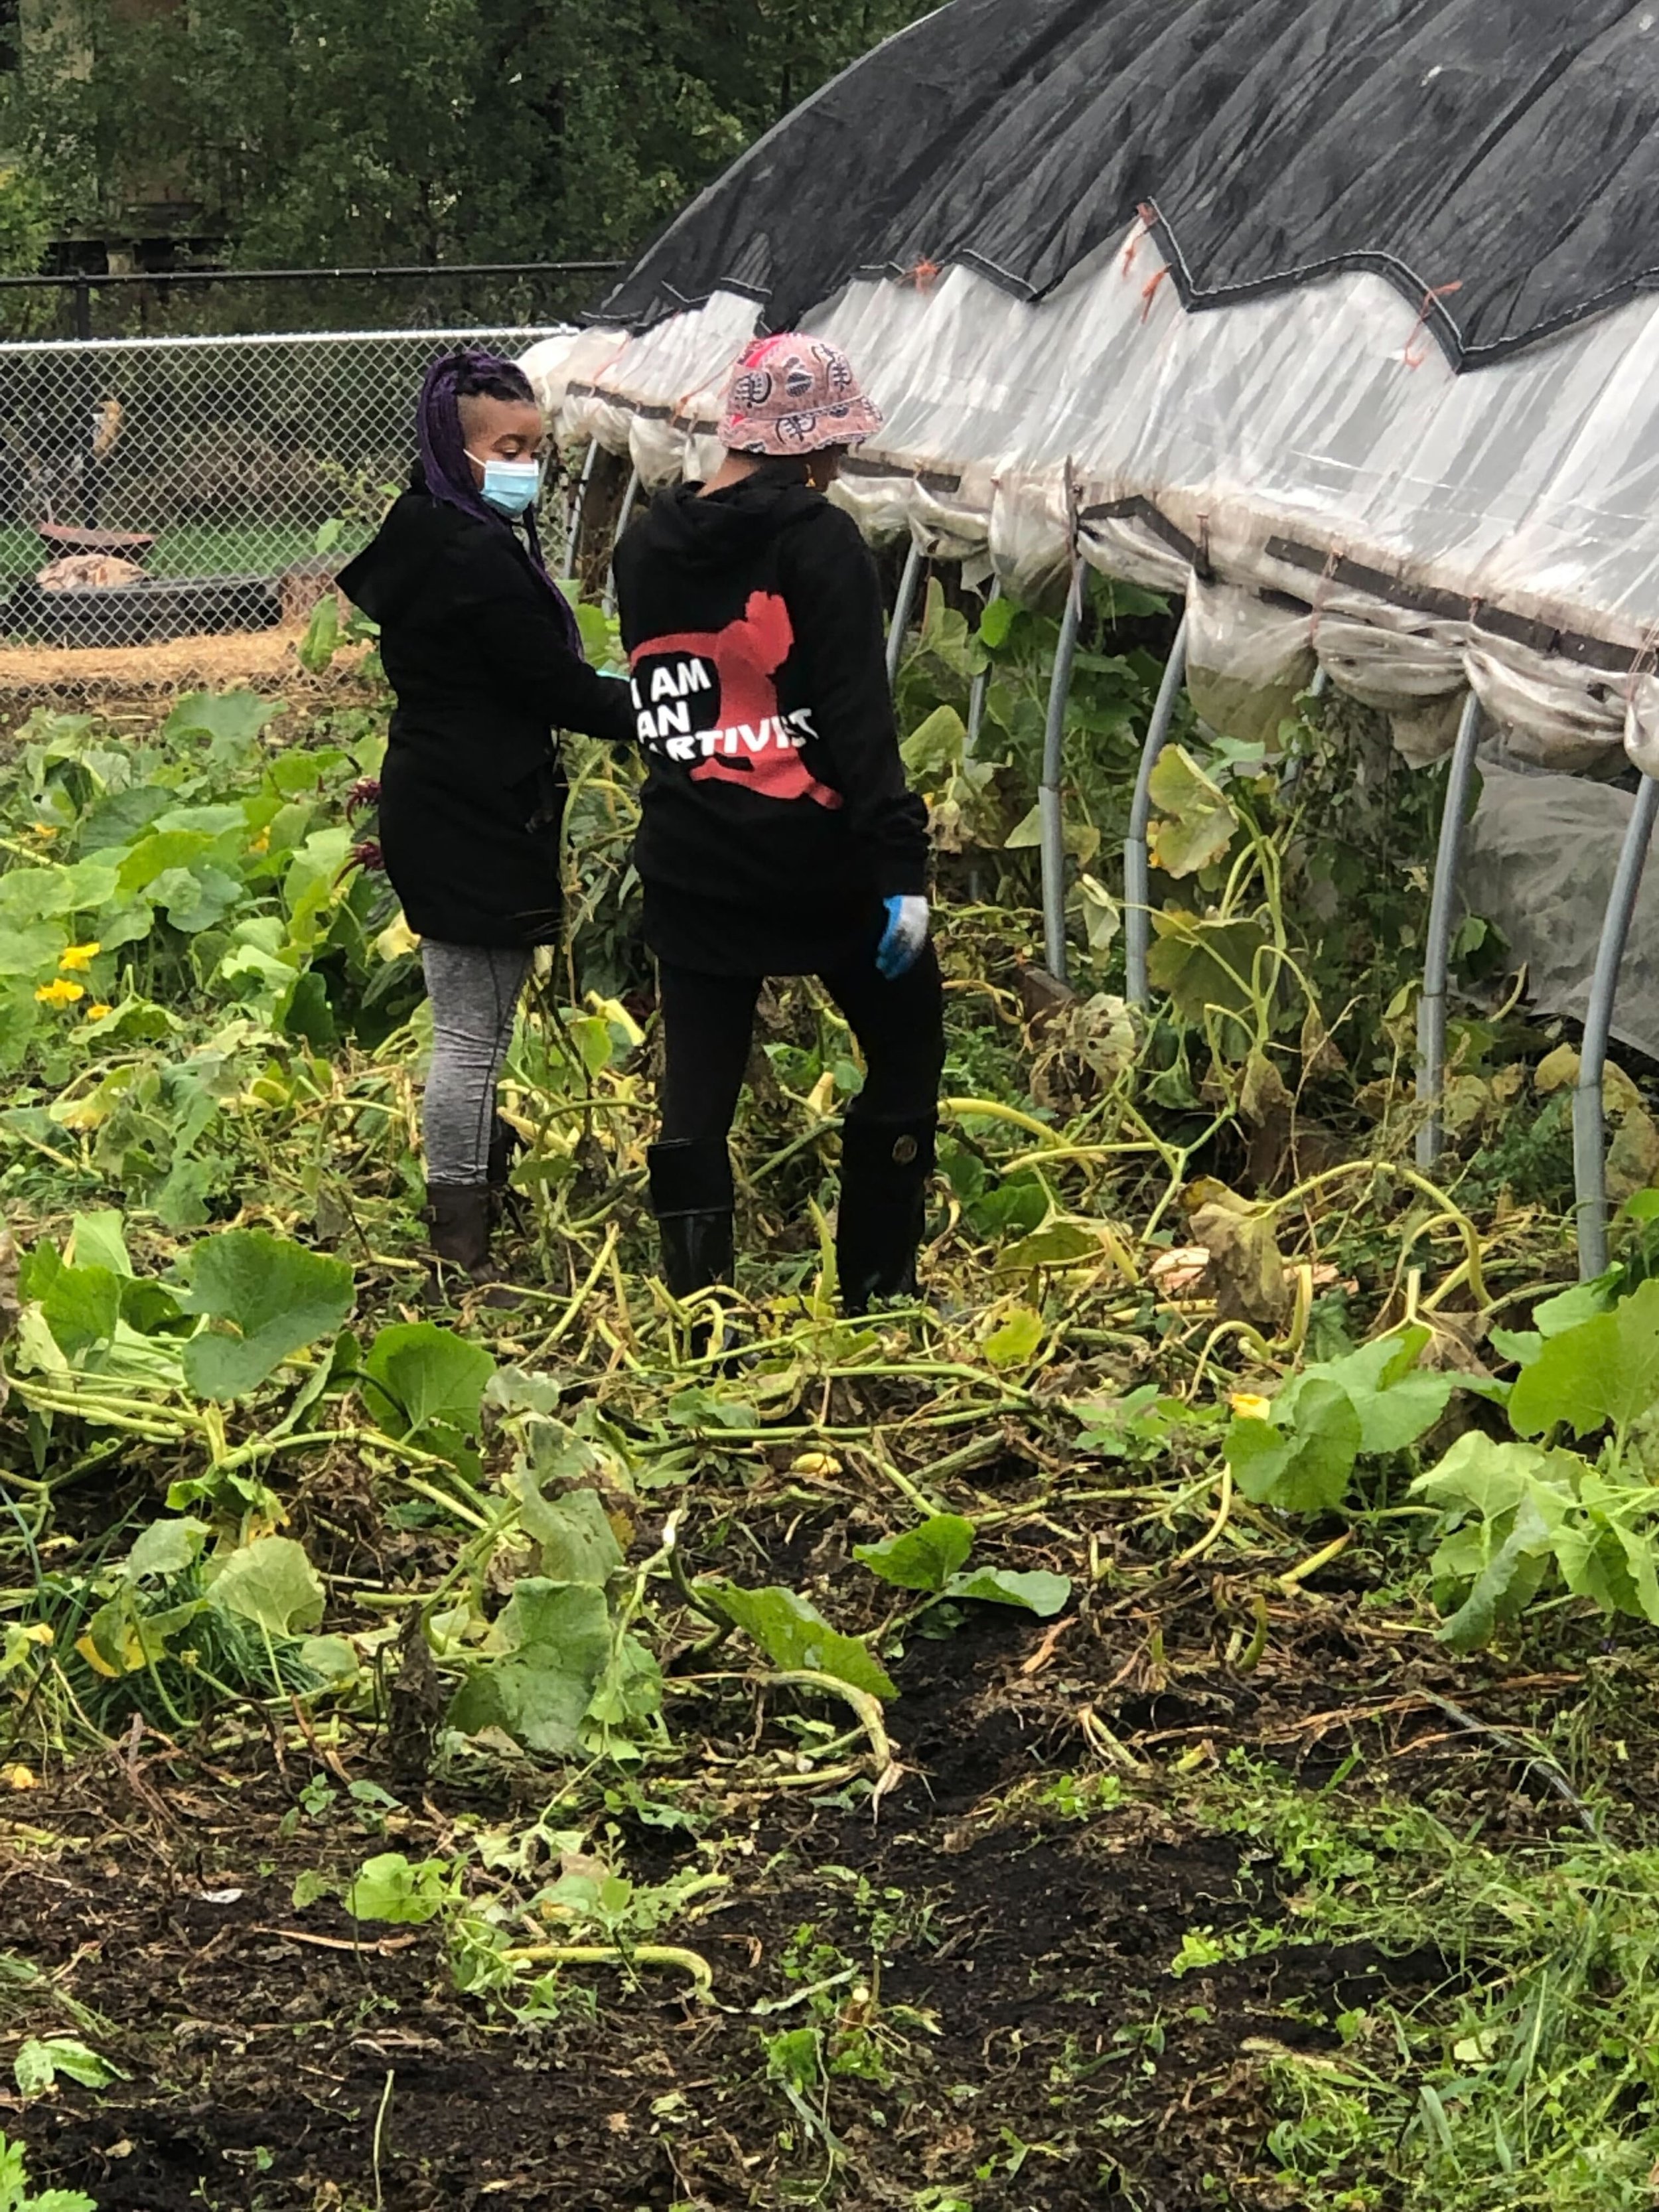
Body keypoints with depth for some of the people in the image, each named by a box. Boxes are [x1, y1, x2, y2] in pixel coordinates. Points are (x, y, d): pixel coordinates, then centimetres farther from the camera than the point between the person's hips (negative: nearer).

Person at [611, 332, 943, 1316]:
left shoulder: (650, 545, 8)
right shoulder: (817, 541, -11)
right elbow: (858, 716, -16)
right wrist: (901, 862, -16)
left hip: (689, 865, 5)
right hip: (816, 857, -5)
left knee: (697, 1093, 6)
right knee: (908, 1047, 13)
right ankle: (877, 1291, 13)